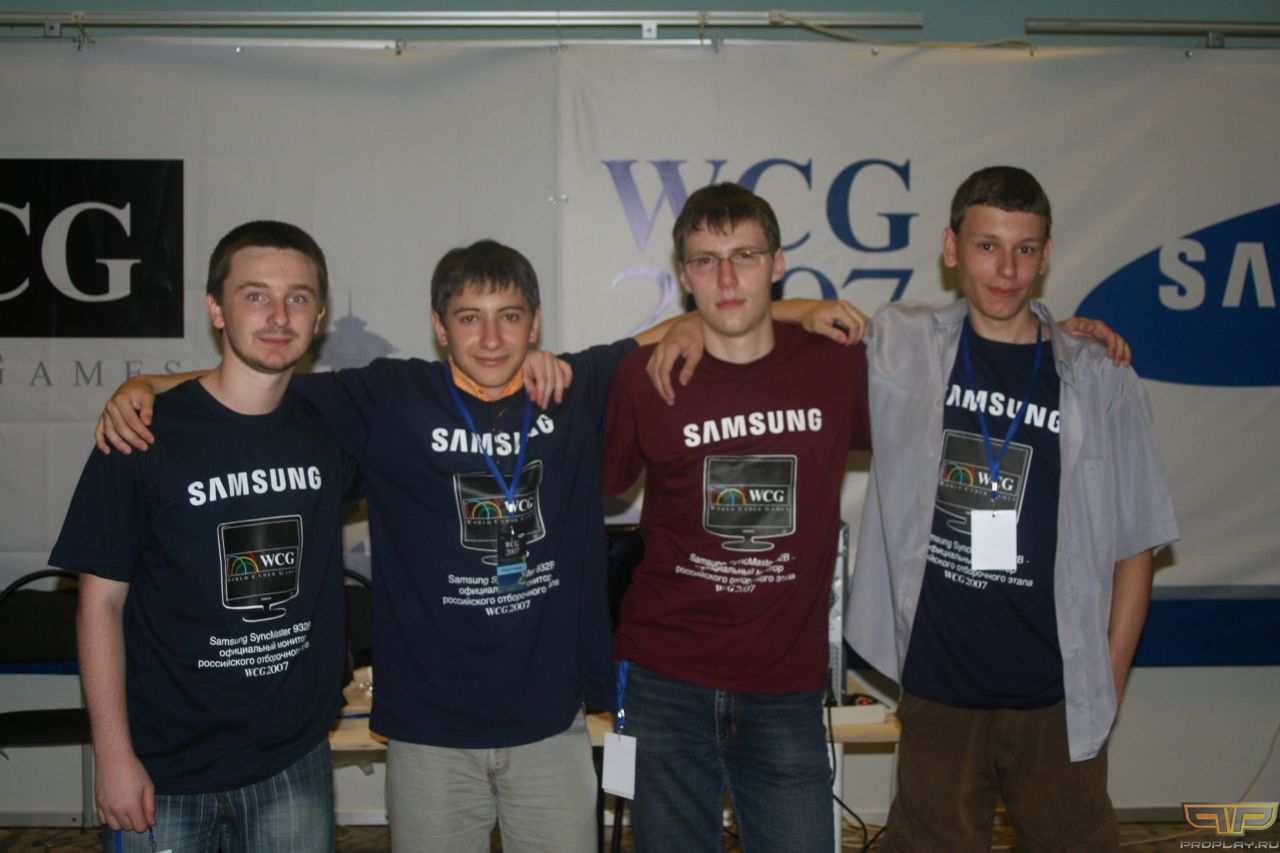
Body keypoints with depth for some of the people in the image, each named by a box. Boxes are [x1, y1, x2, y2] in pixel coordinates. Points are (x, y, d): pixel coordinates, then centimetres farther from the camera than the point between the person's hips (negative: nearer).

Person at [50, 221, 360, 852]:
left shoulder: (331, 426, -1)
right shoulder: (145, 438, -11)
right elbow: (101, 603, -8)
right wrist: (113, 756, -10)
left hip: (295, 764, 3)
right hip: (162, 774, -3)